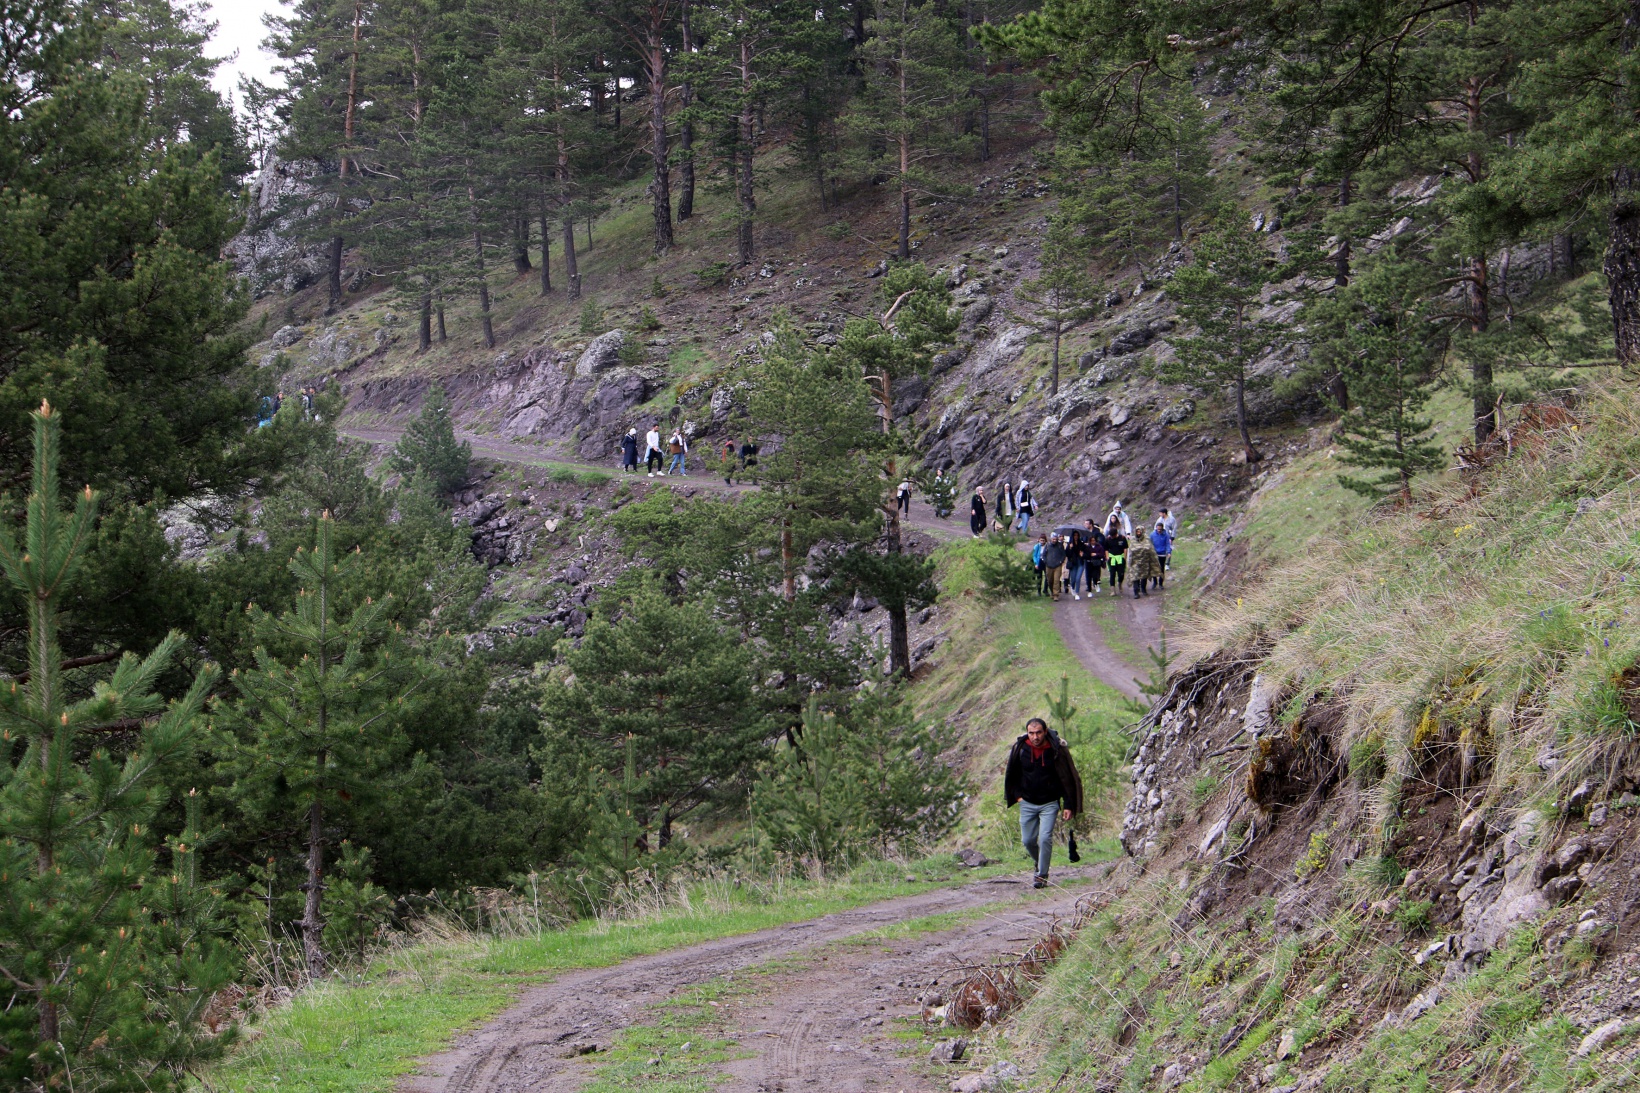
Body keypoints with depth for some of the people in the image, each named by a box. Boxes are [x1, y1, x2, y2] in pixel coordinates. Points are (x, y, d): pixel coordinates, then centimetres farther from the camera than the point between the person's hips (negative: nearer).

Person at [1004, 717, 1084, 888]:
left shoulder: (1057, 750, -13)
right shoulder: (1020, 749, -7)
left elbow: (1068, 779, -5)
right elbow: (1010, 775, 12)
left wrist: (1068, 806, -8)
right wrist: (1017, 796, 3)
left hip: (1049, 804, -3)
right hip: (1027, 803, 3)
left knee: (1045, 838, -15)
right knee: (1028, 840, 6)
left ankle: (1042, 876, -6)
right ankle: (1041, 865, 33)